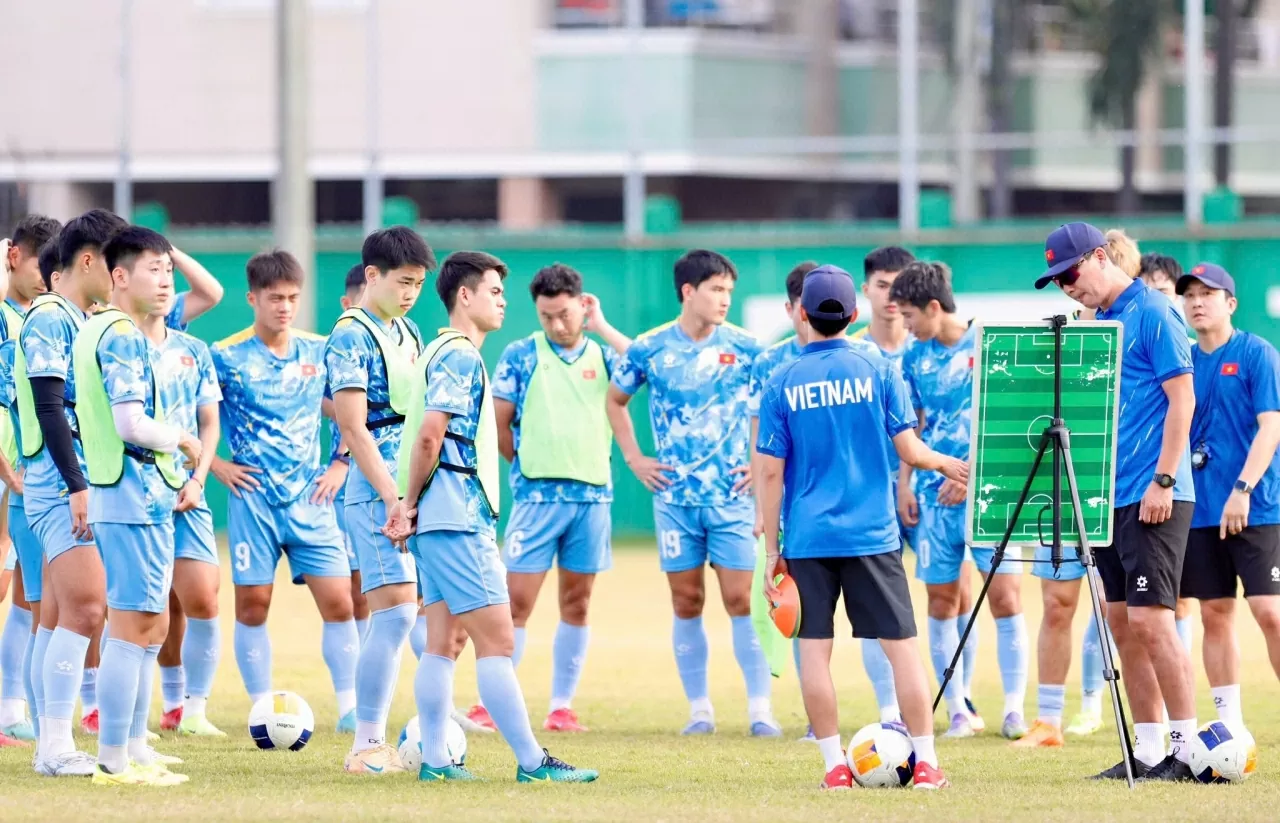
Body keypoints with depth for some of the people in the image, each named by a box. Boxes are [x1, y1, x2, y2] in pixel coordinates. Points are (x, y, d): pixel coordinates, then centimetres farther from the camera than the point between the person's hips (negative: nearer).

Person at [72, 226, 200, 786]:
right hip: (136, 493, -11)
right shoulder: (123, 336, -16)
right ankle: (114, 760, -6)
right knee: (133, 628, -7)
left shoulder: (96, 329, 15)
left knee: (148, 626, 16)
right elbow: (130, 423, -24)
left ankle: (133, 750, 21)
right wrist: (182, 440, -7)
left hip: (138, 494, 11)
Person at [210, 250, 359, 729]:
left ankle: (350, 709, 1)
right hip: (253, 499, -2)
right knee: (252, 607, 1)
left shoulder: (319, 353, 6)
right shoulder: (226, 358, -5)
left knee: (338, 602, -5)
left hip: (309, 497, 2)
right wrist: (216, 466, -7)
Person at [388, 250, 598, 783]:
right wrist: (411, 503, -9)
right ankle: (531, 761, -10)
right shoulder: (460, 357, -12)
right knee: (496, 638, -9)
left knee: (444, 641, 9)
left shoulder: (447, 353, 20)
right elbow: (429, 435, -20)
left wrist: (411, 505, 7)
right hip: (459, 518, -10)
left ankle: (435, 759, 9)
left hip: (443, 520, 10)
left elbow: (430, 435, 18)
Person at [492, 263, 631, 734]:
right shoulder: (521, 356, 2)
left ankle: (562, 707, 13)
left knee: (577, 603, 7)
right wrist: (526, 465, 5)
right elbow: (498, 422, 4)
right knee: (516, 602, -6)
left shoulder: (602, 355, 7)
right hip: (537, 496, -3)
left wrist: (601, 326, -7)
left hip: (593, 495, 3)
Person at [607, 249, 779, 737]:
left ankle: (760, 709, -3)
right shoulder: (649, 349, 0)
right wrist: (634, 459, 8)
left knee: (742, 600, -5)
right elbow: (616, 401, 16)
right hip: (674, 496, 1)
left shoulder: (745, 348, -1)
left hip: (732, 495, -1)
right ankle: (699, 710, 12)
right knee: (687, 603, 5)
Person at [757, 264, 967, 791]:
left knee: (814, 647, 4)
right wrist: (945, 463, 20)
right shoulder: (877, 371, -1)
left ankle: (835, 765, 2)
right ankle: (925, 762, 1)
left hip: (807, 537, 0)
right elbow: (909, 451, -2)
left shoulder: (782, 384, 1)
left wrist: (771, 549, 6)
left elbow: (771, 472, 0)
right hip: (871, 534, 0)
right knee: (901, 644, 3)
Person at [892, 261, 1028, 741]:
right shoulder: (916, 358, 10)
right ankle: (957, 710, 10)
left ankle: (1014, 708, -4)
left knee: (1006, 596, -8)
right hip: (936, 494, 4)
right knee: (941, 601, 4)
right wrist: (904, 483, 6)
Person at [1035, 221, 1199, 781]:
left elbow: (1182, 399, -13)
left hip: (1152, 498, -9)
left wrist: (1163, 481, -18)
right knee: (1122, 624, 7)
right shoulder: (1100, 322, 16)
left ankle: (1188, 749, -7)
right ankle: (1148, 750, 11)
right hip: (1109, 496, 9)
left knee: (1150, 620, -12)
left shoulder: (1152, 314, -9)